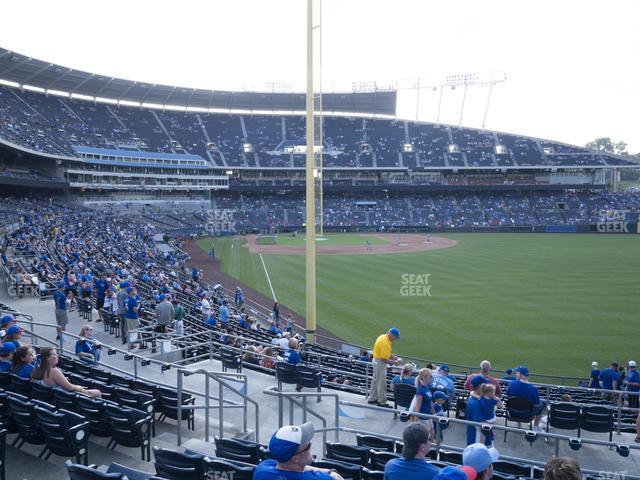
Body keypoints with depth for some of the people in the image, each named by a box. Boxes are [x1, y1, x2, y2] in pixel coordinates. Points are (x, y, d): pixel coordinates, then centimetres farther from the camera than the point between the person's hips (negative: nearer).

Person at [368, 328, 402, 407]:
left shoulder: (384, 337, 4)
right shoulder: (385, 342, -27)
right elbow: (384, 359, -27)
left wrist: (396, 358, 4)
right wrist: (394, 362, -15)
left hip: (376, 361, 10)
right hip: (380, 363, -10)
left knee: (375, 380, 20)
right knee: (382, 384, 1)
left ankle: (372, 399, 31)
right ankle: (382, 402, 11)